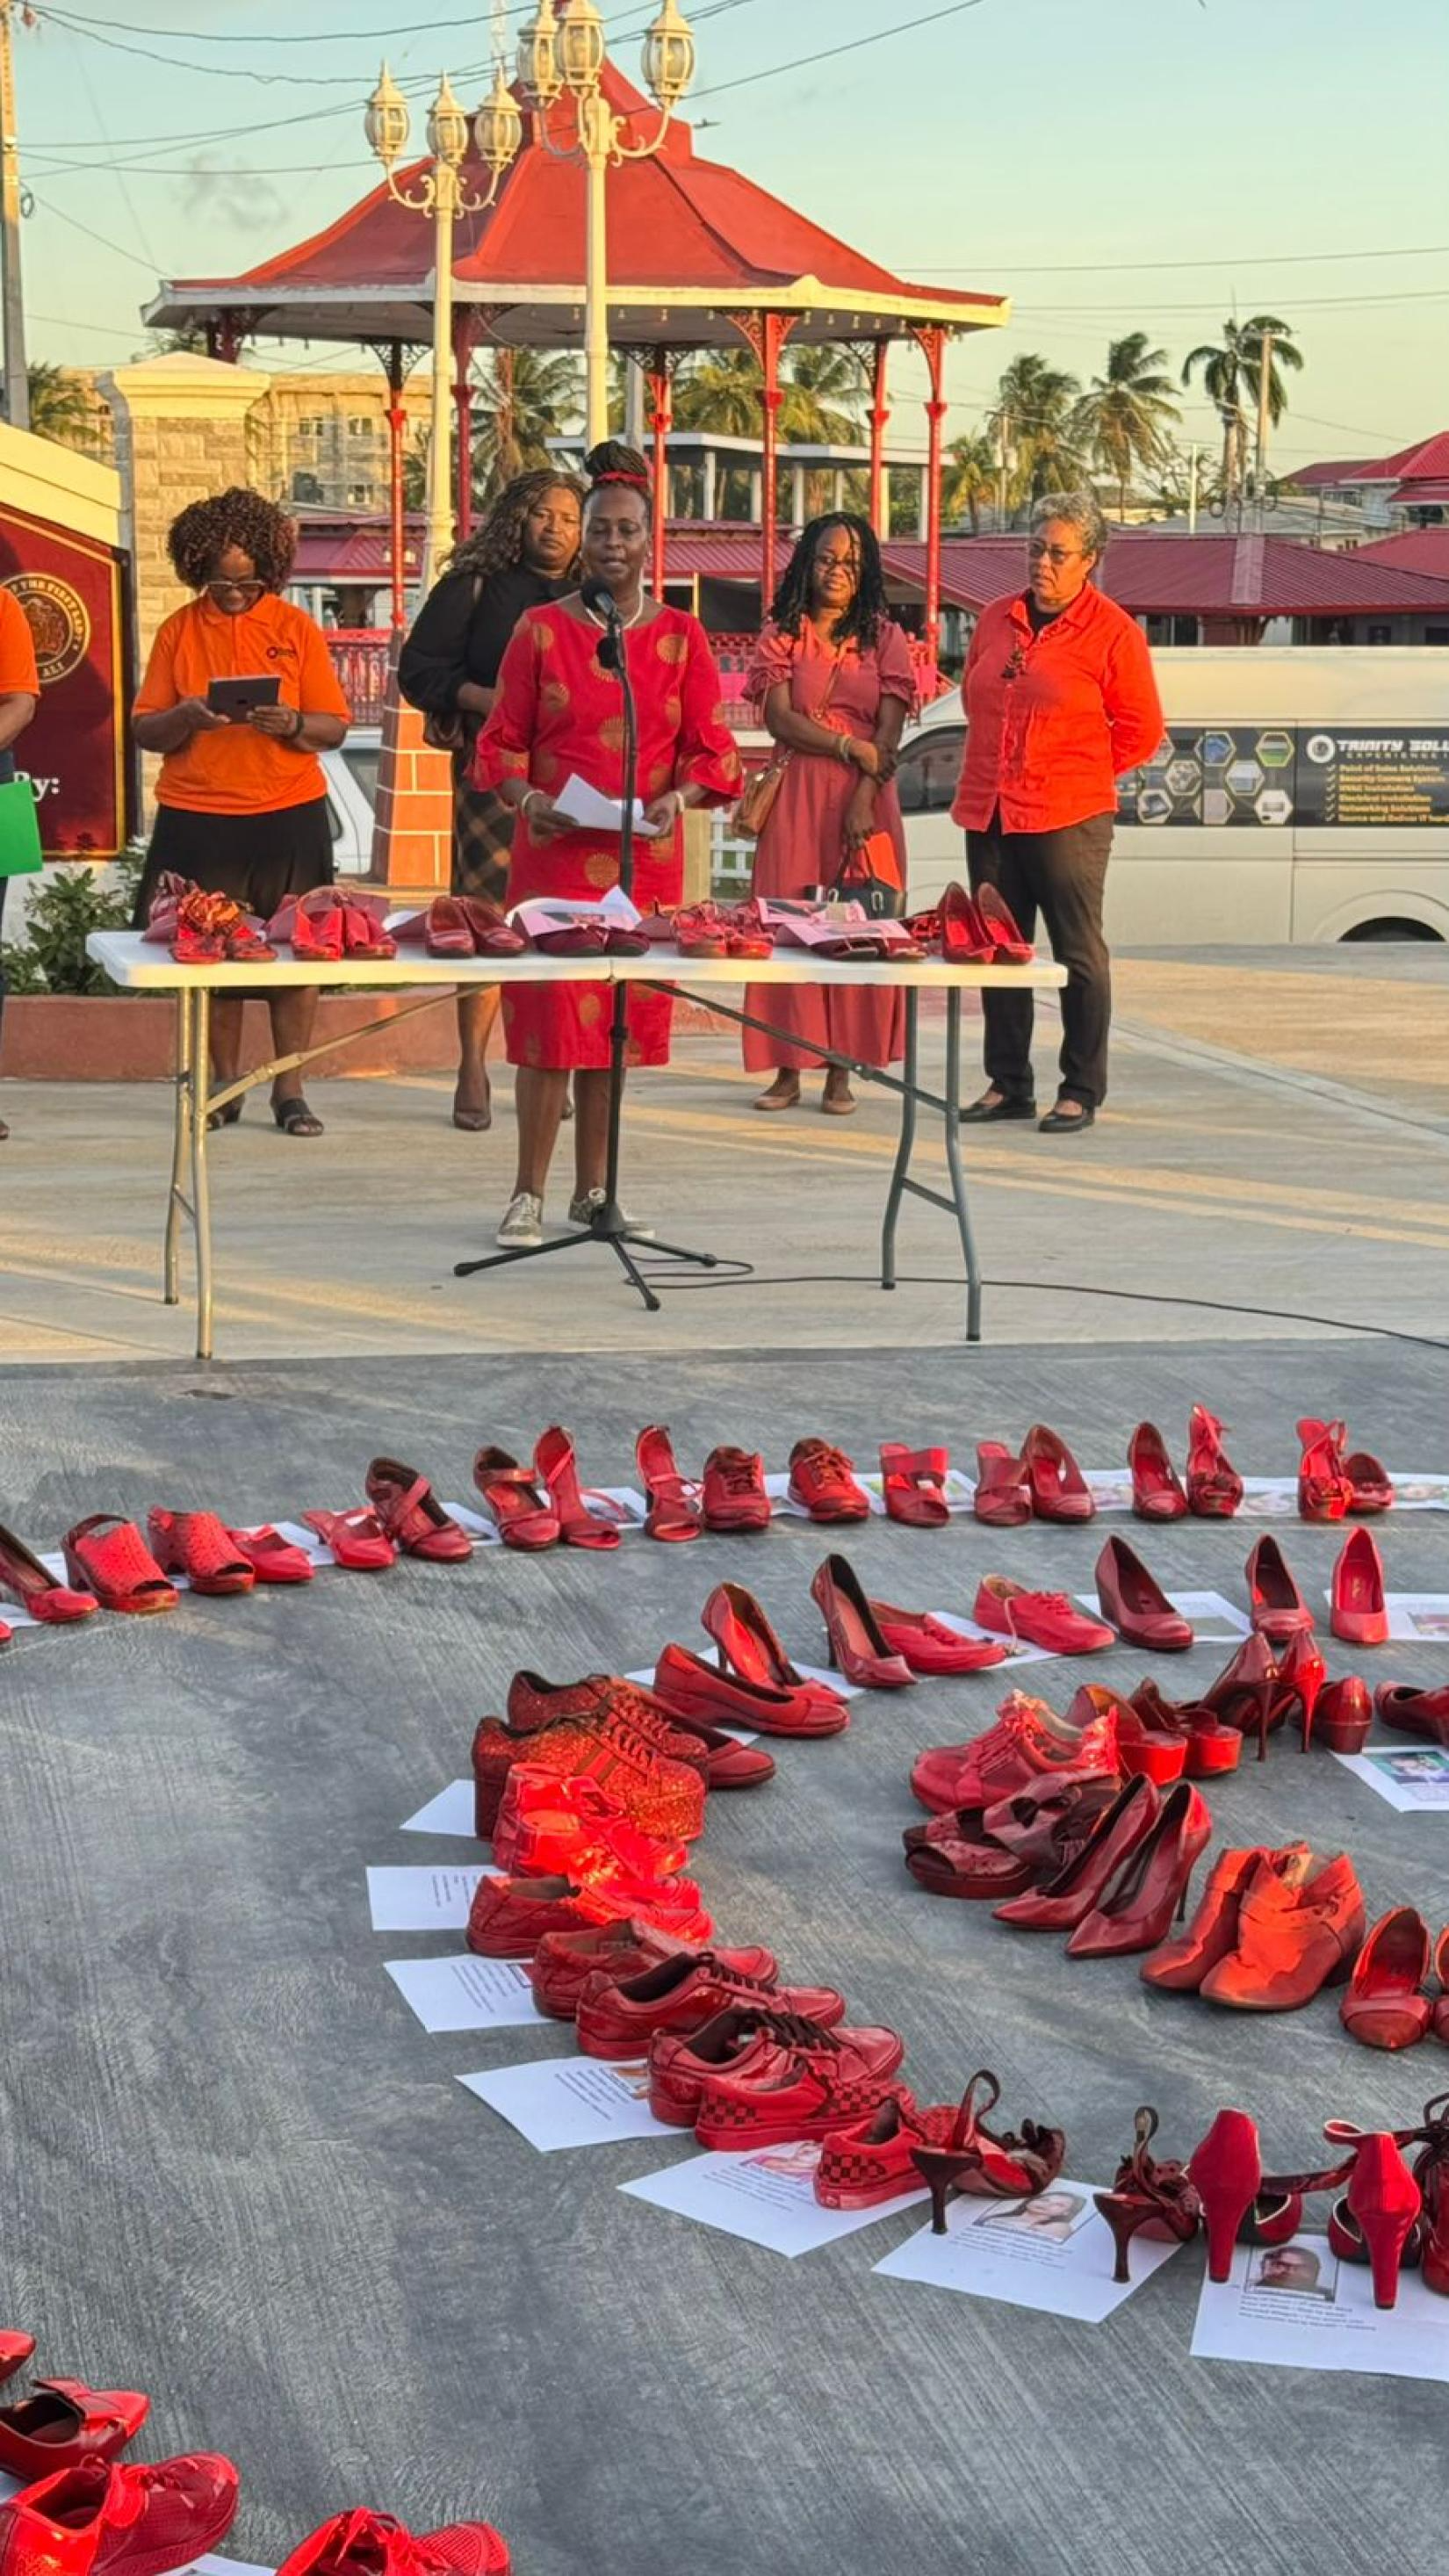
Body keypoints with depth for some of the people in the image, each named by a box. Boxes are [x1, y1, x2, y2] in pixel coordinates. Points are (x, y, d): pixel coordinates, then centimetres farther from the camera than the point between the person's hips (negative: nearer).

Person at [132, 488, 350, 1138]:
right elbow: (144, 731, 3)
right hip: (198, 818, 1)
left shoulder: (296, 628, 4)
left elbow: (336, 727, 2)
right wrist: (186, 717, -18)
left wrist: (291, 723, -19)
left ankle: (289, 1090, 8)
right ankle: (225, 1086, 16)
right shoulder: (179, 630, 5)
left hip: (288, 815, 0)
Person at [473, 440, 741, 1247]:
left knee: (623, 1018, 6)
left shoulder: (682, 637, 6)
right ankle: (530, 1193, 0)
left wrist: (677, 799, -14)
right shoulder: (542, 630, 3)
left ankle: (594, 1189, 15)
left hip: (646, 855, 2)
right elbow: (504, 742, 4)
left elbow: (711, 748, 5)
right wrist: (526, 797, -15)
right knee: (550, 1012, -6)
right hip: (555, 849, -2)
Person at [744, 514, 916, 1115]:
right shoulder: (781, 634, 8)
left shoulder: (884, 637, 8)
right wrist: (850, 746, -12)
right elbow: (779, 719, -3)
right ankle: (788, 1069, 0)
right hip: (796, 795, 0)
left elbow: (889, 732, -1)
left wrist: (863, 798, -13)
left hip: (865, 796, 0)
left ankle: (841, 1071, 2)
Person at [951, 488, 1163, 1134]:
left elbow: (1140, 730, 0)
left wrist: (1078, 773, 2)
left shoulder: (1113, 633, -4)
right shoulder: (996, 619, 11)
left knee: (1079, 955, -1)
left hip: (1067, 819, -6)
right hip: (988, 814, 6)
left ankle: (1081, 1092, 5)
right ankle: (1007, 1085, 19)